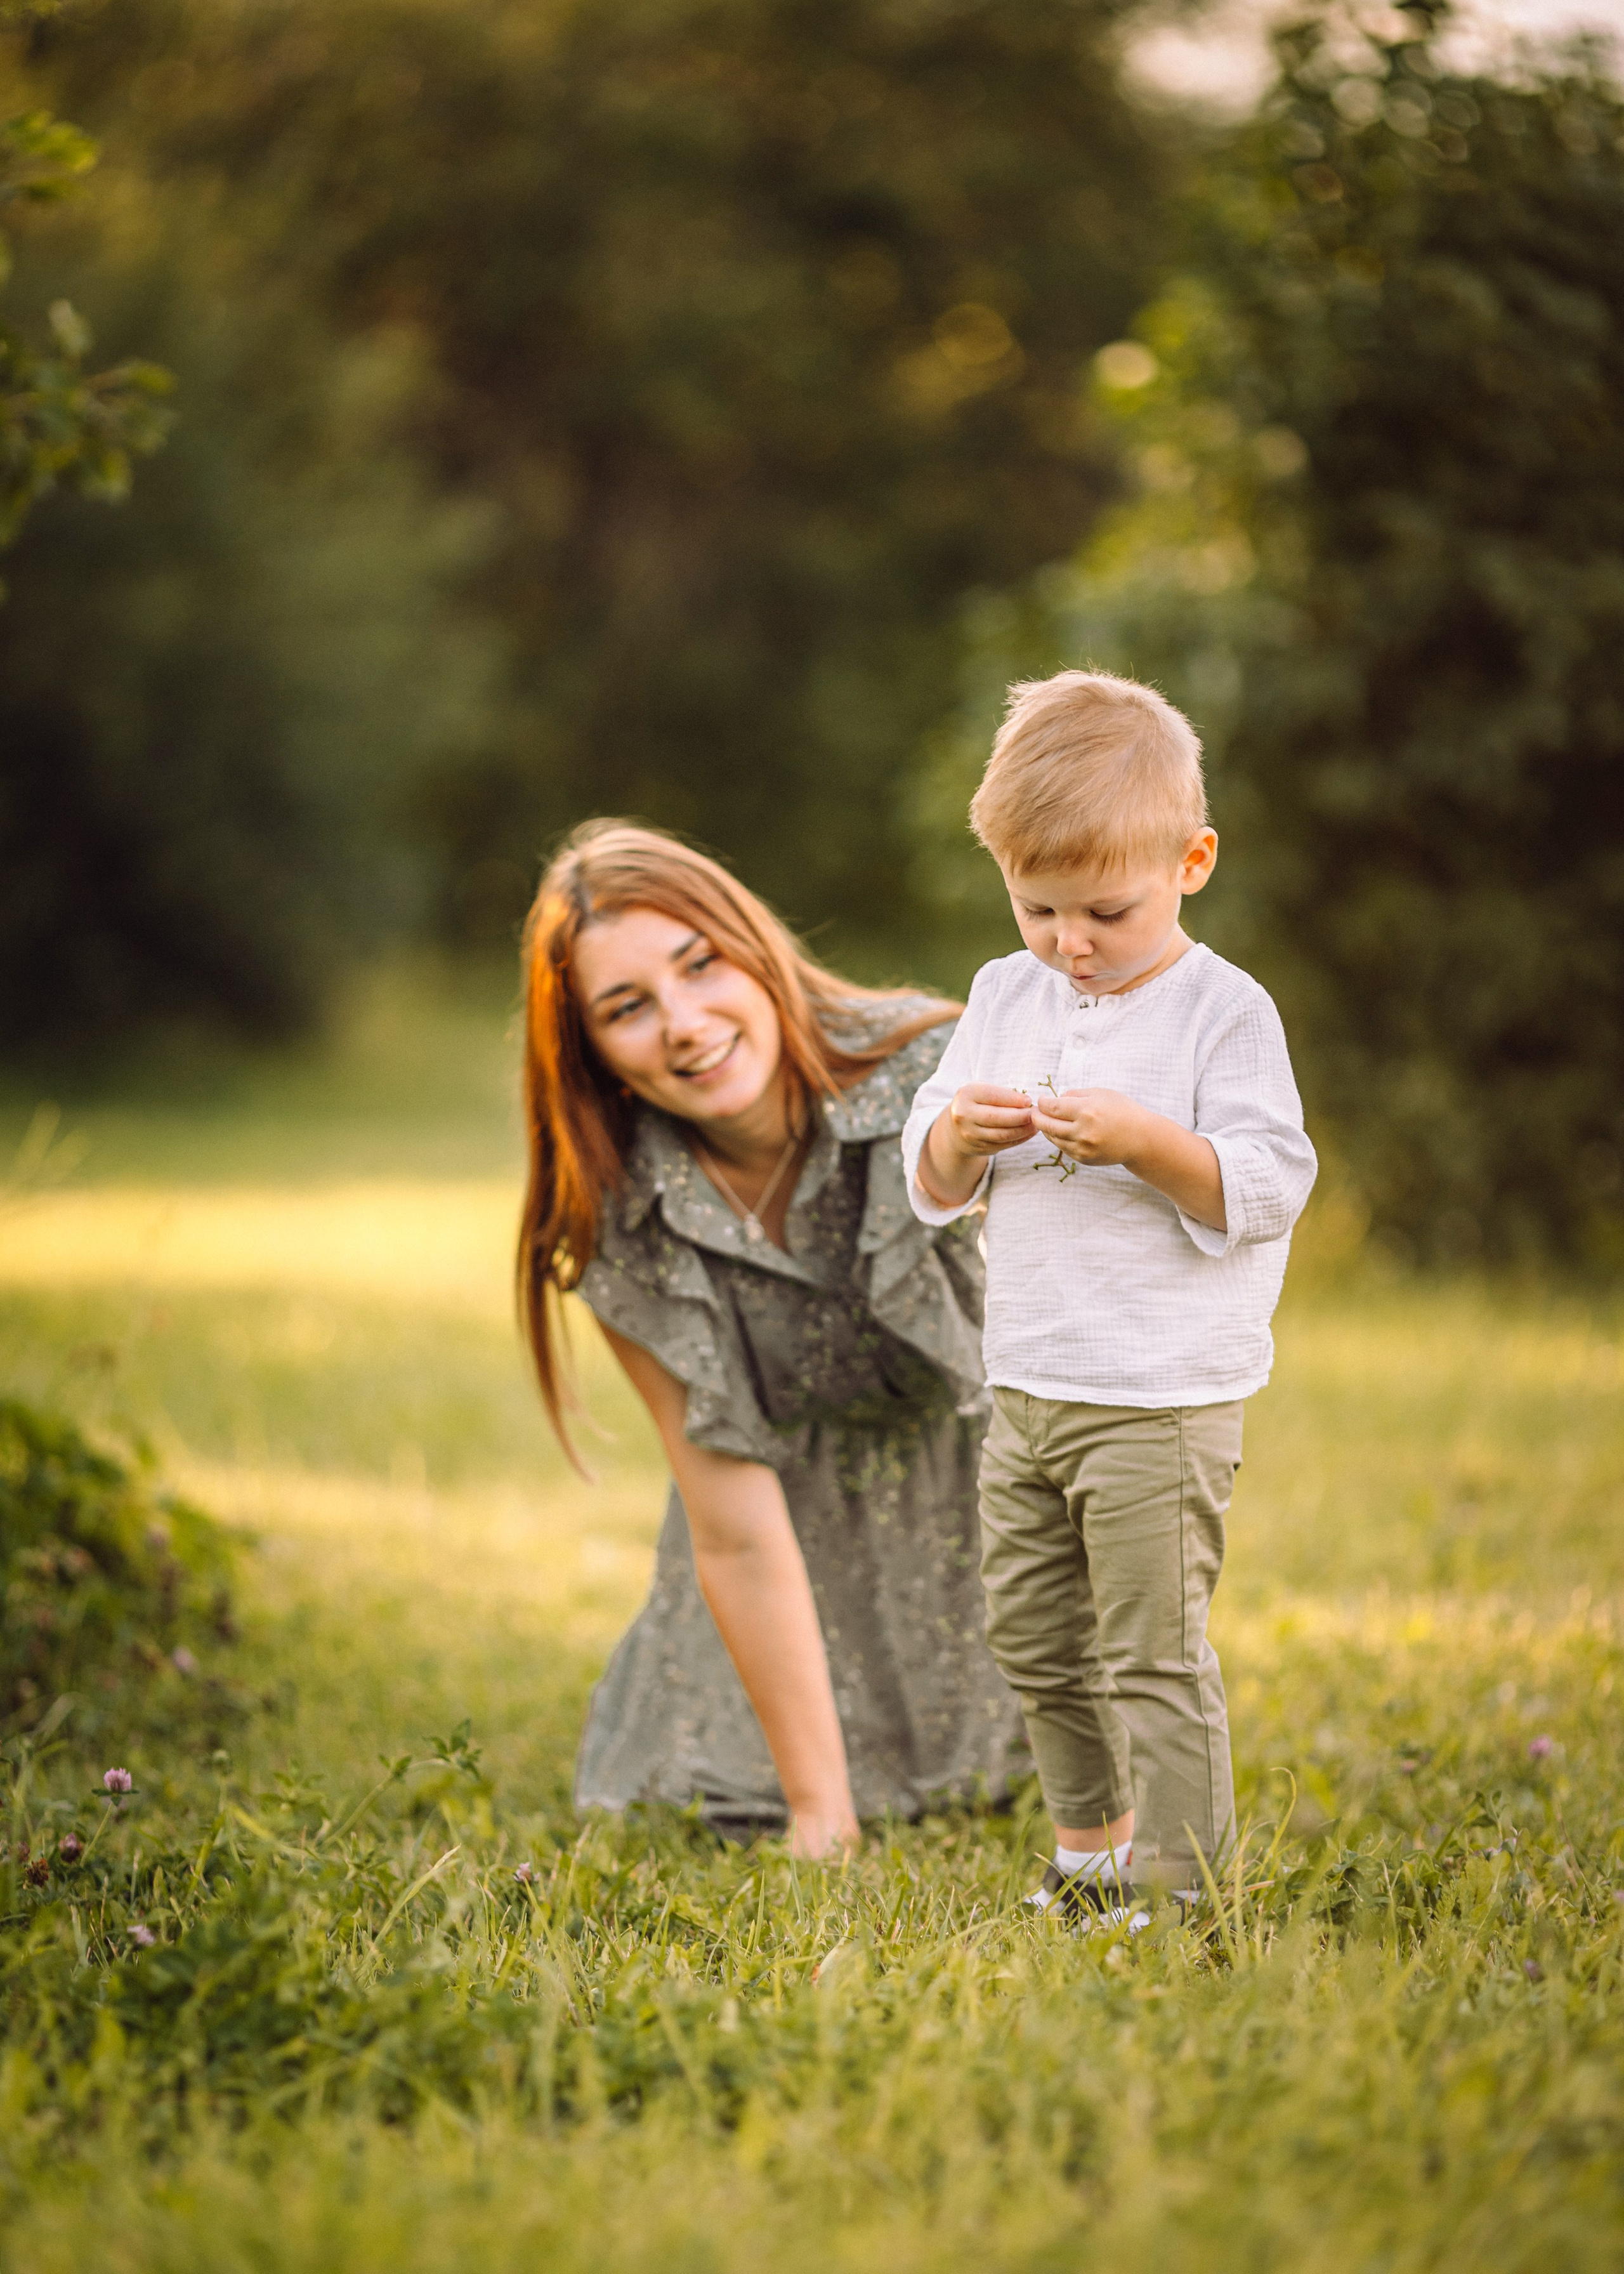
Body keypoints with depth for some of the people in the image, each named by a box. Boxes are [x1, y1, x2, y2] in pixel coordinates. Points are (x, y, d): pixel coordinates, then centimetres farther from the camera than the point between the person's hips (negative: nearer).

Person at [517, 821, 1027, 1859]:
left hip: (986, 1438, -1)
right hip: (814, 1488, 2)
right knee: (748, 1806, -3)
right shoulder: (621, 1228, -23)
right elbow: (737, 1531, -19)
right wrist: (819, 1813, -19)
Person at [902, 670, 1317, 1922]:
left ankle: (1175, 1882, 4)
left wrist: (1145, 1140, -28)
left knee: (1154, 1649, -5)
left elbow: (1268, 1187, -15)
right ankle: (1090, 1844, 35)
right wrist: (959, 1134, -11)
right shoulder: (1006, 996, 9)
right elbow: (934, 1188, 12)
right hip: (1027, 1390, 7)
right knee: (1035, 1633, 17)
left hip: (1162, 1401, -7)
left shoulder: (1223, 1010, -10)